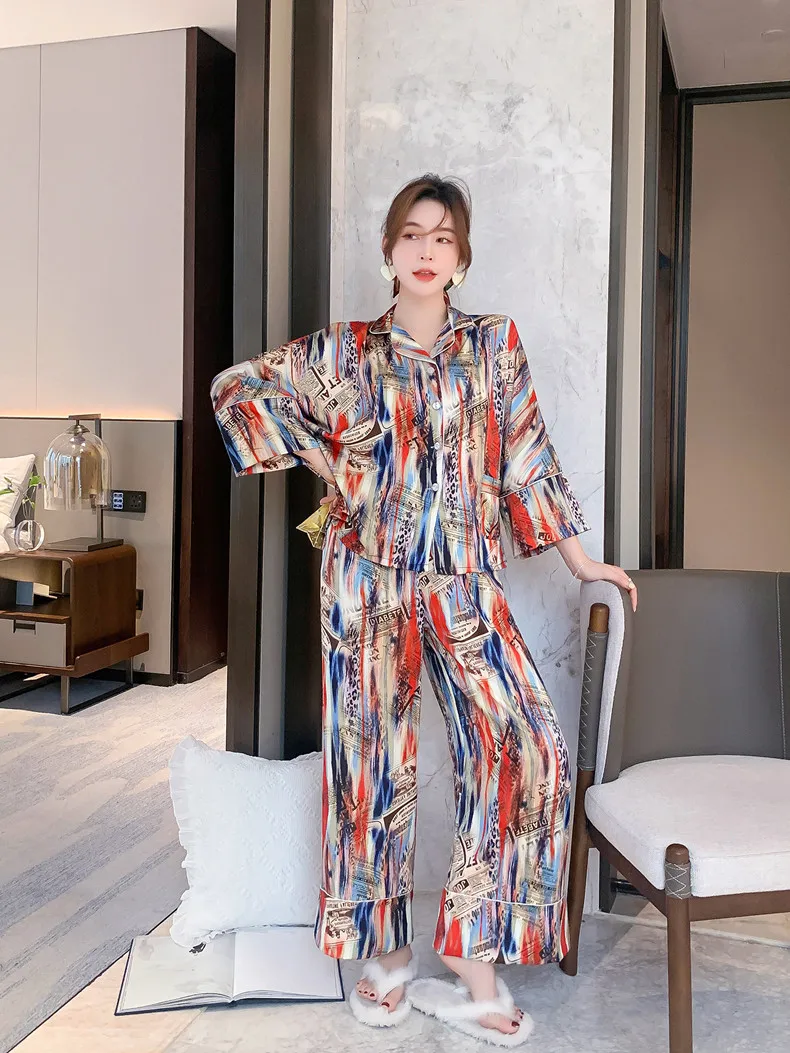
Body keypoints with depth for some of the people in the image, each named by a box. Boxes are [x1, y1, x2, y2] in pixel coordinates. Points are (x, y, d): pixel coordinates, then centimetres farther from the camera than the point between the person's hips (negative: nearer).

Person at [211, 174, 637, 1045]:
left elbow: (527, 459, 9)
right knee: (374, 758, 5)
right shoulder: (343, 351, 5)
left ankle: (475, 960, 3)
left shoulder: (495, 344, 8)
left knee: (524, 746, -11)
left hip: (463, 582, 1)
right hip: (368, 580, -1)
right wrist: (318, 458, 2)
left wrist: (582, 560, 9)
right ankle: (384, 949, 24)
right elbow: (236, 387, 10)